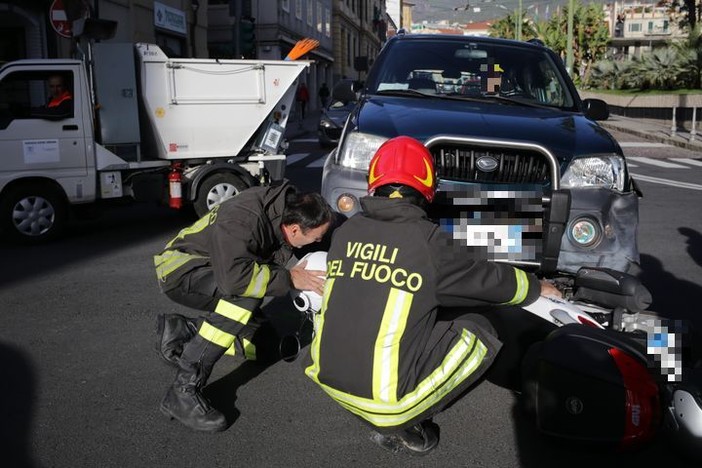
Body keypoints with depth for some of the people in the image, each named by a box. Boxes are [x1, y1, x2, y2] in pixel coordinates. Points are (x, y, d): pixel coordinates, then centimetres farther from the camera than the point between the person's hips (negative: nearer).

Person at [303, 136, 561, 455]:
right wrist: (537, 287, 24)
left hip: (328, 377, 6)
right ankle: (397, 424, 5)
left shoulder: (345, 232, 4)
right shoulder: (426, 240, -11)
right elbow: (489, 280, 4)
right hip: (385, 395, -5)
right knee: (479, 332, 10)